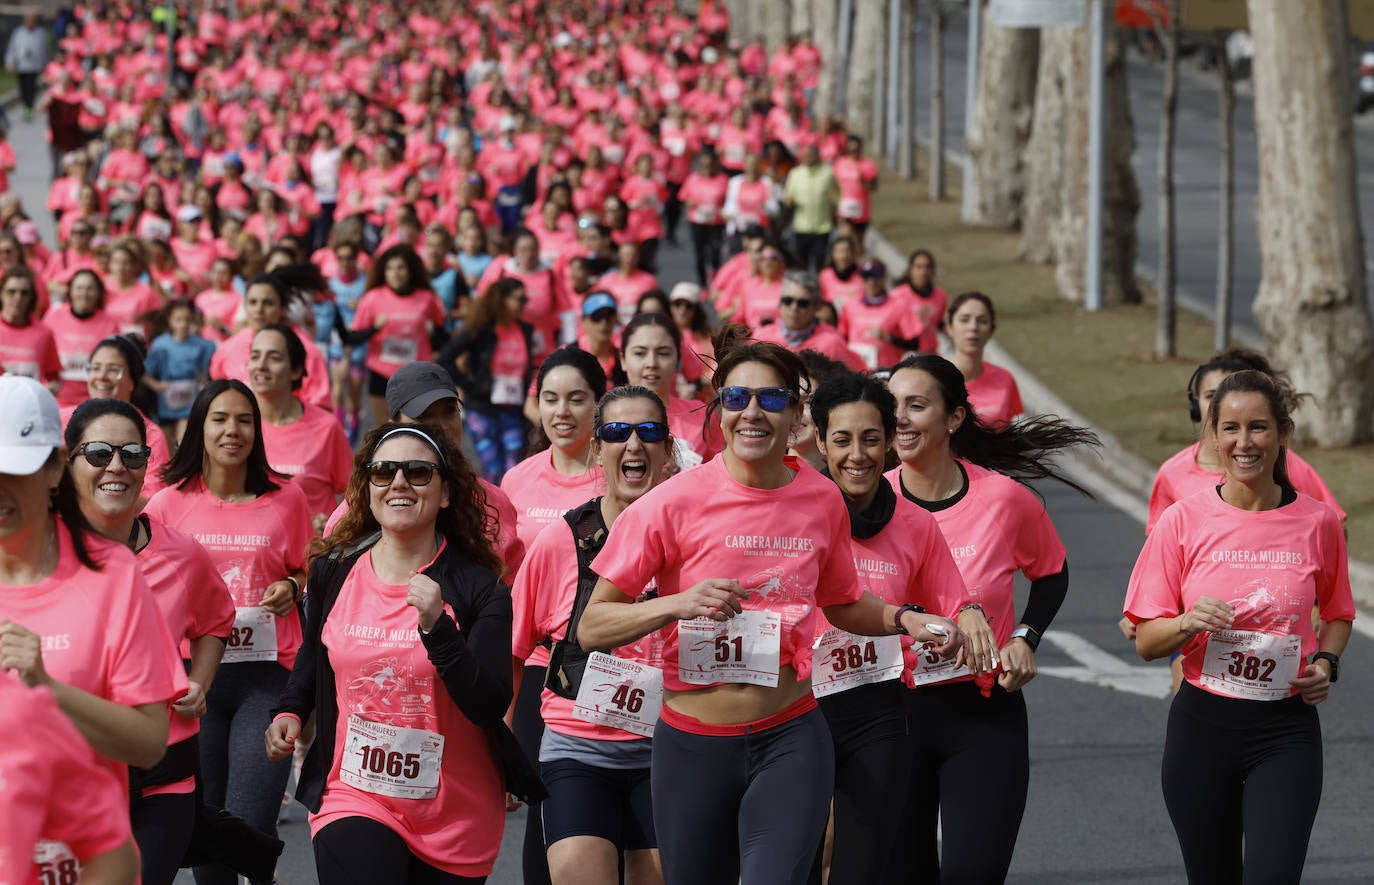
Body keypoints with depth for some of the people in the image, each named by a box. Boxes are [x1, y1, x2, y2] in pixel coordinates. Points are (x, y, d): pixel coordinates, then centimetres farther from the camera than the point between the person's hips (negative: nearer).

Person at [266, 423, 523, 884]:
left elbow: (490, 708, -15)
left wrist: (436, 627, -25)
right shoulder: (333, 572, 1)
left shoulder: (476, 586, -7)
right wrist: (289, 712, 7)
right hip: (351, 799, 0)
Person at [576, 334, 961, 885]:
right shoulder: (675, 503, -8)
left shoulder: (822, 499, 2)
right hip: (694, 747, -1)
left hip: (791, 741, 1)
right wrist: (678, 604, -23)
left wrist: (904, 620, 3)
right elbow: (591, 628, -8)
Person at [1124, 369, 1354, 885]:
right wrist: (1188, 623, -19)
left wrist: (1326, 662, -2)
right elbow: (1146, 642, 2)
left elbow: (1337, 614, 18)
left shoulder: (1317, 523, -1)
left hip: (1286, 731, -1)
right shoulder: (1183, 521, -3)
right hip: (1202, 725, 1)